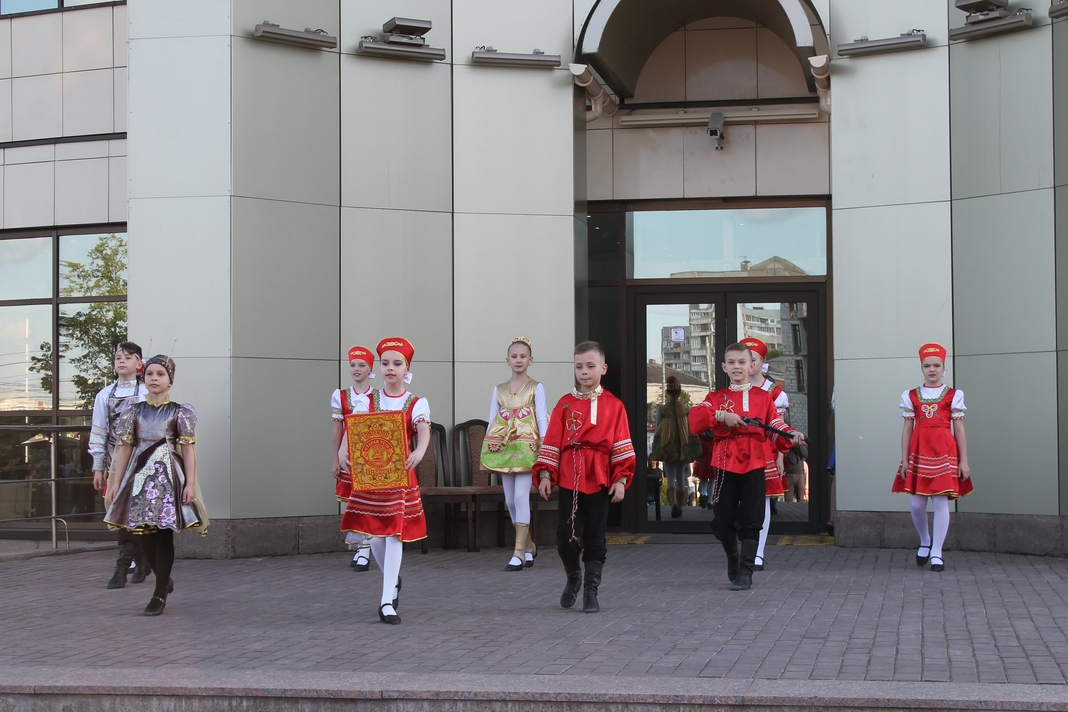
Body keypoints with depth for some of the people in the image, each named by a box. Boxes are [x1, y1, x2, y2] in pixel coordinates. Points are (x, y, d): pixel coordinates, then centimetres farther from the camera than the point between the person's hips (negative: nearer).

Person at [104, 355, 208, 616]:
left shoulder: (180, 411, 4)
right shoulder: (134, 410, 12)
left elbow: (189, 449, 0)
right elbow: (125, 447, 11)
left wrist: (190, 483, -7)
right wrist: (116, 482, 7)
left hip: (168, 476, -3)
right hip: (140, 475, 3)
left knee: (163, 534, -6)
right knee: (145, 534, 4)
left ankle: (160, 594, 0)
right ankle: (164, 580, 27)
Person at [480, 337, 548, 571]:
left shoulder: (536, 388, 3)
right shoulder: (499, 389, 13)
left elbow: (542, 419, -2)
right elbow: (492, 420, 13)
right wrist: (487, 447, 6)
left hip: (527, 446, -4)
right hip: (504, 447, 4)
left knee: (521, 496, -14)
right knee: (509, 500, 5)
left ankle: (519, 552, -12)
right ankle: (528, 545, 22)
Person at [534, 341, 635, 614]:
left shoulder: (613, 405, 3)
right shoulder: (565, 404, 5)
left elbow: (621, 445, 1)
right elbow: (551, 442, 3)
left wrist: (621, 480, -6)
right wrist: (545, 474, -5)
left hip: (600, 479, -1)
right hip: (569, 478, 1)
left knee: (595, 539, 3)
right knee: (566, 537, -1)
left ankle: (590, 590, 12)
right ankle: (573, 577, 25)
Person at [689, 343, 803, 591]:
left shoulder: (763, 397, 10)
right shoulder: (716, 398, 10)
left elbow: (775, 426, 2)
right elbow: (695, 420, -6)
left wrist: (791, 435, -17)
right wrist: (720, 415, -19)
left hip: (754, 464, -1)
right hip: (725, 464, 1)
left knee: (751, 519, -3)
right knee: (723, 519, 3)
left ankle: (745, 571, 2)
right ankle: (733, 559, 29)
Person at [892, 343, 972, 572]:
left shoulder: (954, 395, 5)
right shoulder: (911, 396, 8)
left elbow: (959, 430, 3)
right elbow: (907, 429, 8)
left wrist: (963, 461, 0)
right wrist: (904, 460, 4)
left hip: (944, 454, -2)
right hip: (918, 454, 2)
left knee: (940, 501, -3)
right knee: (916, 503, 2)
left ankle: (936, 552, 4)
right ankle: (925, 541, 29)